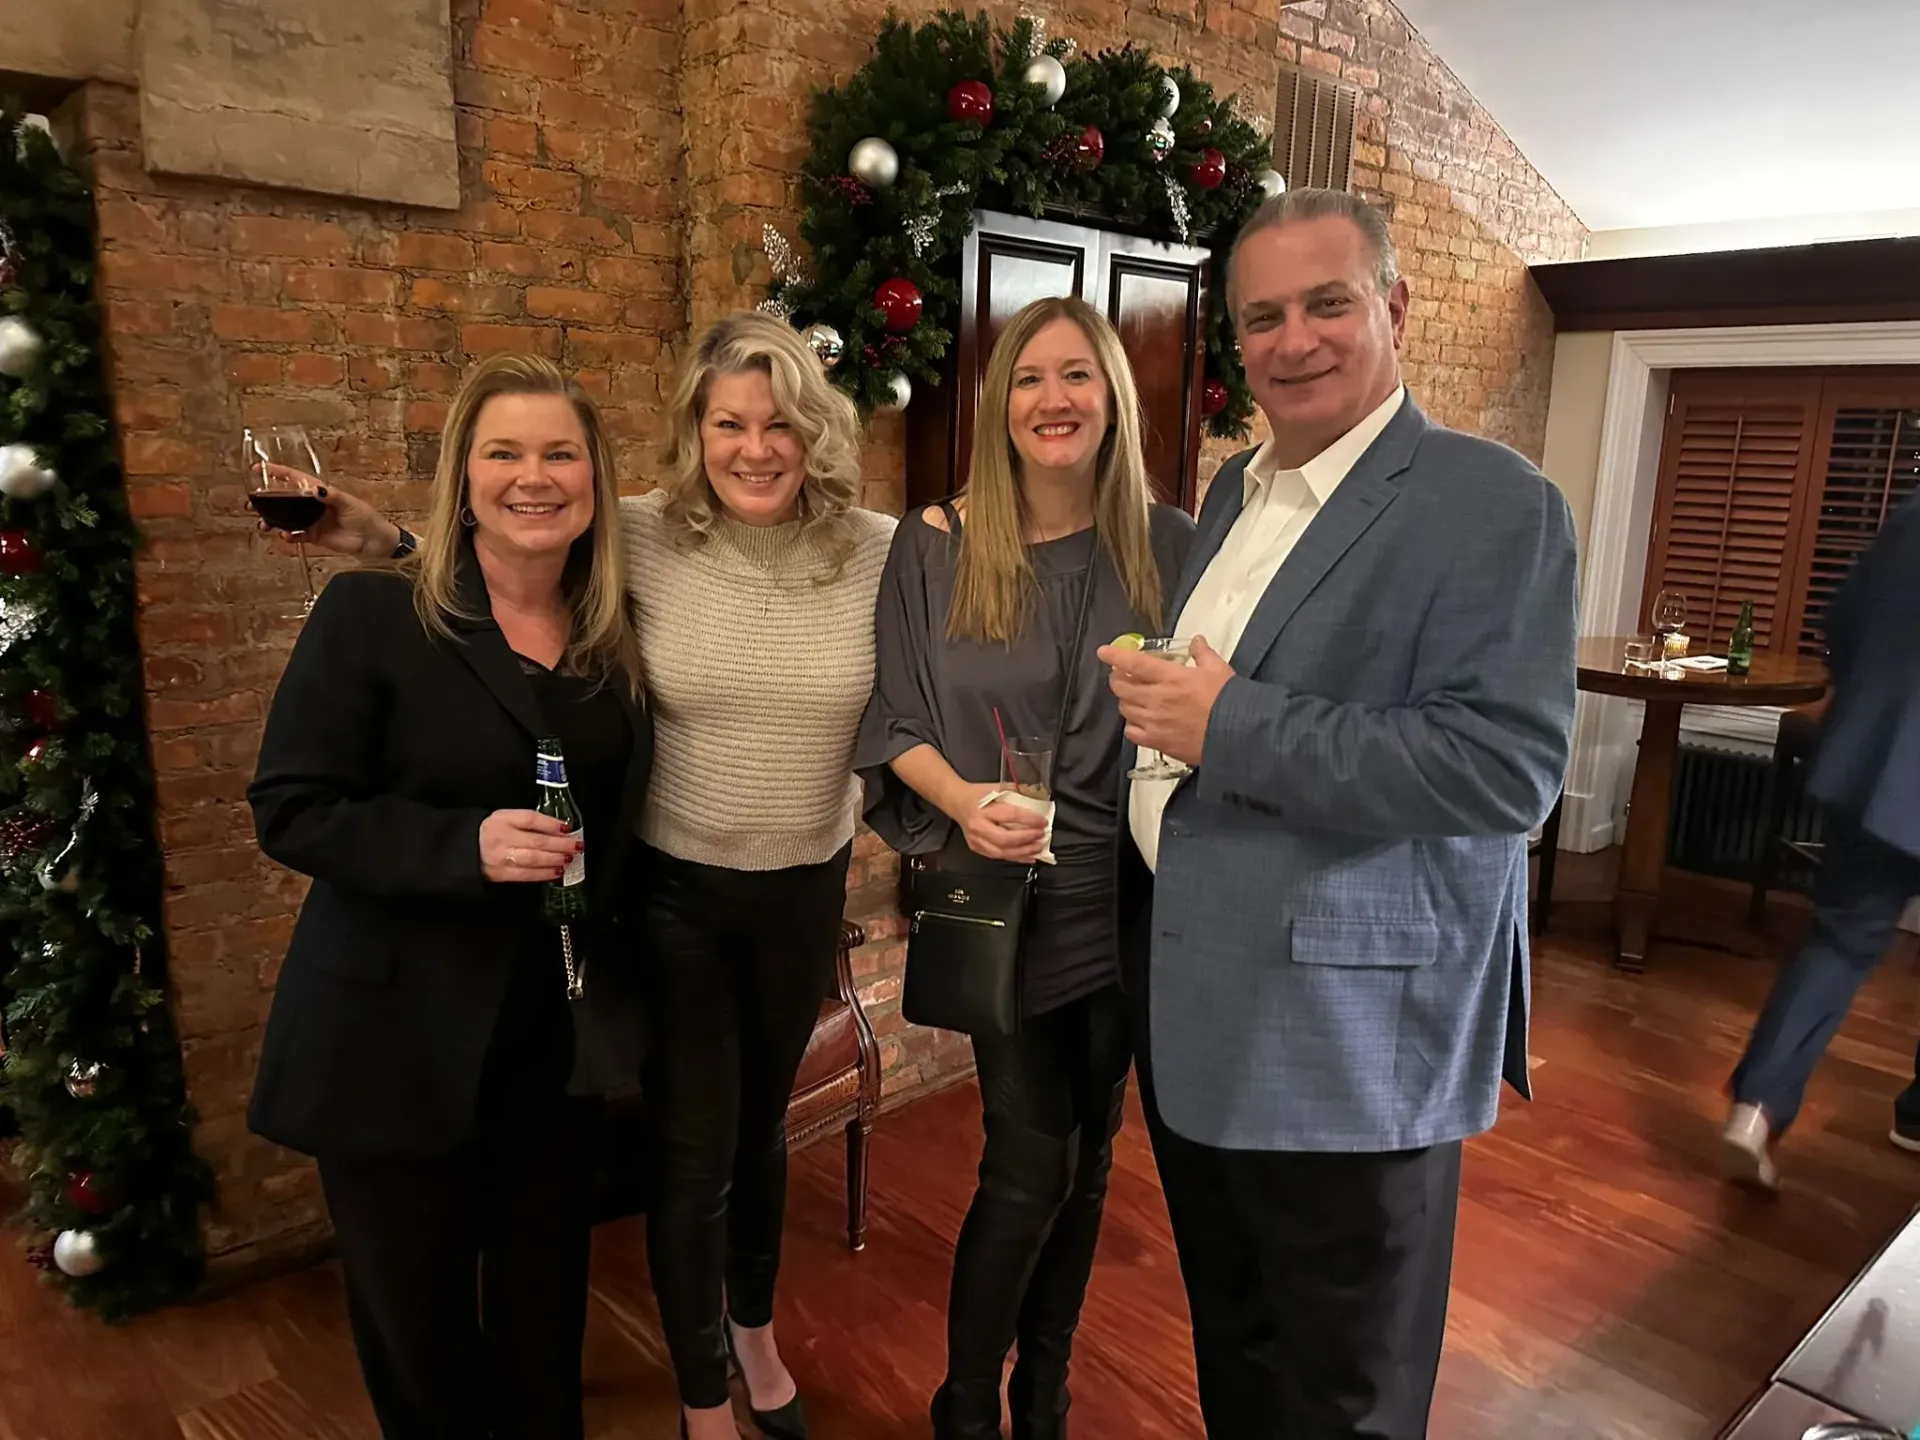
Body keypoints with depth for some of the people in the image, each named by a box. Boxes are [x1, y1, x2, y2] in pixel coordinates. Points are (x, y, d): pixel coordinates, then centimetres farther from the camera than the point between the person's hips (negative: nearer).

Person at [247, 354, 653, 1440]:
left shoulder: (620, 632, 3)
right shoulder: (372, 614, -11)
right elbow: (291, 810, -13)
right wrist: (464, 843, -26)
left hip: (558, 1033, 4)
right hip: (398, 1038, -3)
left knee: (546, 1302, 18)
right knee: (417, 1317, 14)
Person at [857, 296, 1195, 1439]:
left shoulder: (1170, 547, -2)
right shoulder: (937, 547, -5)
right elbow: (899, 724, -5)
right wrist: (970, 804, -22)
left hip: (1131, 894, 2)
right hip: (1003, 894, -2)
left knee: (1086, 1152, 16)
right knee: (1029, 1163, 0)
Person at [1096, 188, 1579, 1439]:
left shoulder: (1496, 504, -13)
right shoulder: (1235, 489, 11)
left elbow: (1511, 765, -23)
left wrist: (1232, 724, -24)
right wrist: (1154, 701, 5)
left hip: (1350, 1027, -7)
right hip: (1192, 1002, 7)